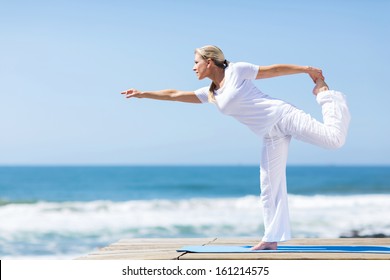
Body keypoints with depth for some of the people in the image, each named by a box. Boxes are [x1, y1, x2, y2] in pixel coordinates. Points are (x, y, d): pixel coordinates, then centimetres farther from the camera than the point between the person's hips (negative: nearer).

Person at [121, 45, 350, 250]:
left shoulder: (236, 71, -1)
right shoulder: (210, 94, 17)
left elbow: (273, 69, 1)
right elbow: (175, 95, 22)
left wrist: (307, 69, 0)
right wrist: (143, 94, 24)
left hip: (282, 115, -6)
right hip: (271, 136, 6)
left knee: (334, 138, -20)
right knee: (270, 189, 3)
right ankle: (271, 239, 9)